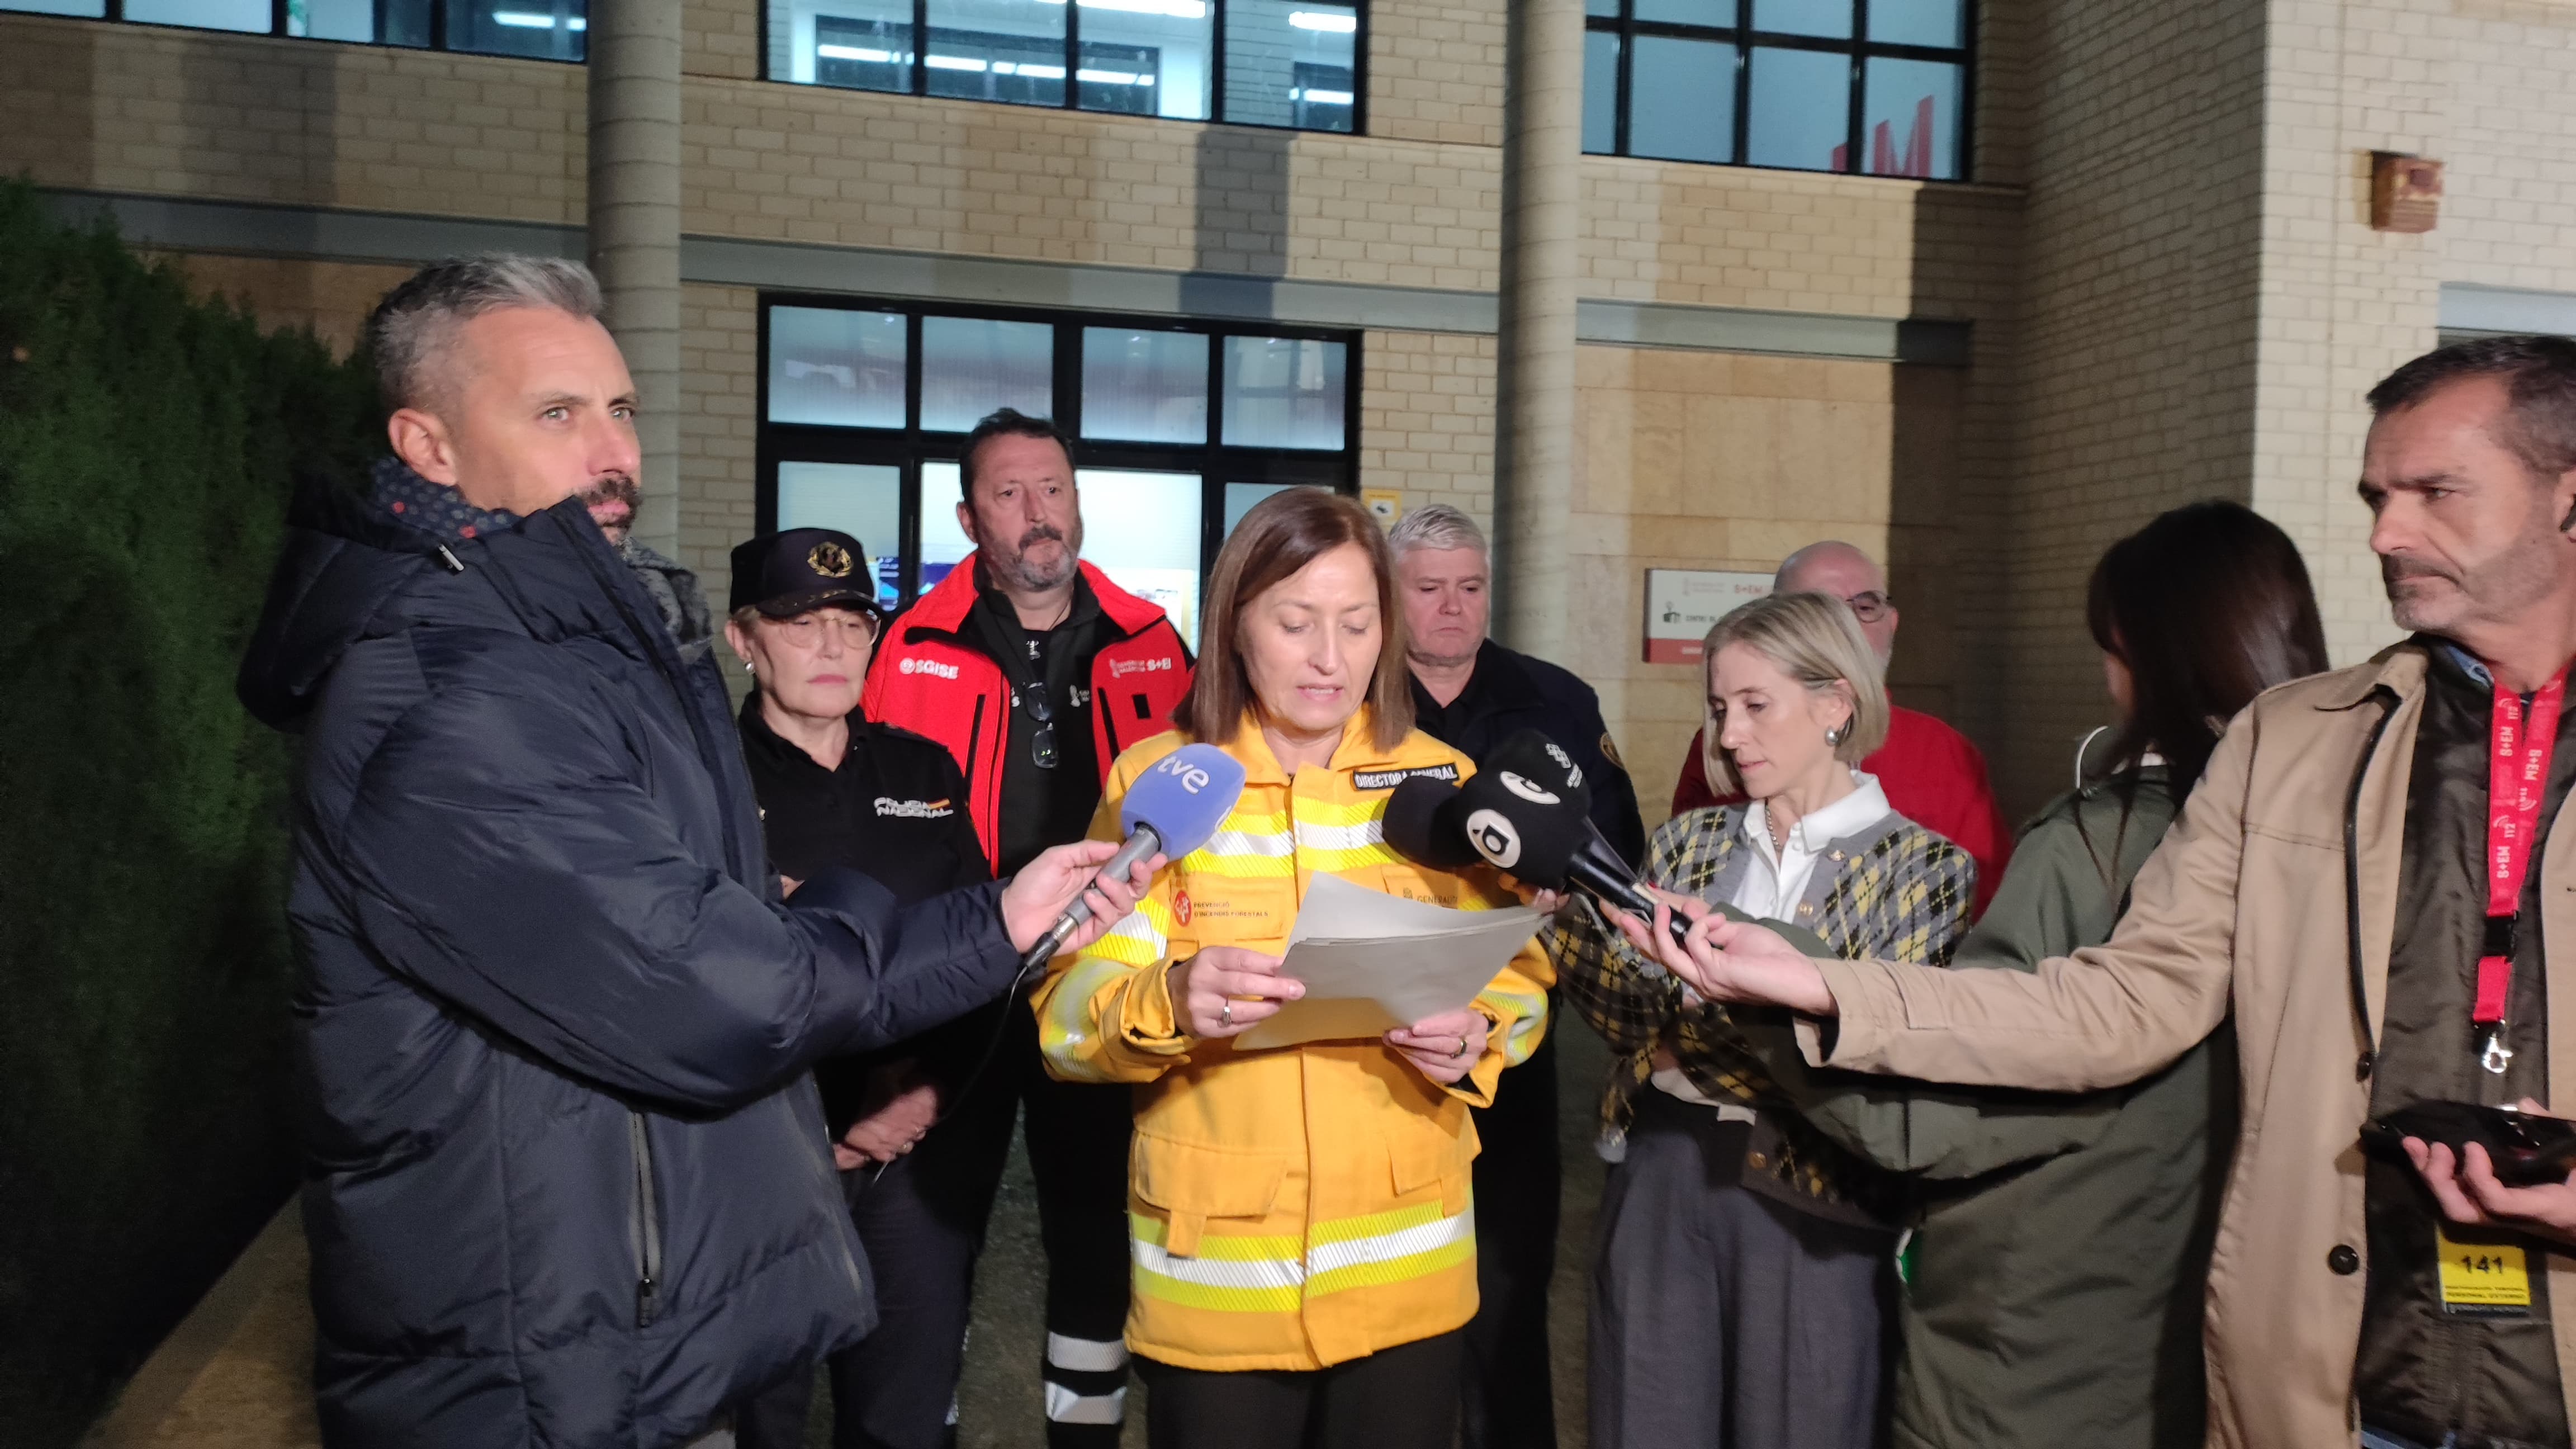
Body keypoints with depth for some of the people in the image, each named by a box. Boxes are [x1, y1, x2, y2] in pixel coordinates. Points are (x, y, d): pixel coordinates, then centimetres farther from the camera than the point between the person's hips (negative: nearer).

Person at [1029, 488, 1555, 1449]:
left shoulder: (1441, 781, 2)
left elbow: (1518, 979, 3)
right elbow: (1069, 1012, -10)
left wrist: (1475, 1035, -19)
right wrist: (1167, 1002, -31)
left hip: (1406, 1268, 2)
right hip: (1214, 1277, -1)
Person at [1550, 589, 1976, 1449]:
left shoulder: (1923, 866, -2)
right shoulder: (1689, 844, 7)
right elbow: (1637, 1018, 4)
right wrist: (1564, 907, -10)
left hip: (1806, 1201, -3)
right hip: (1659, 1175, 4)